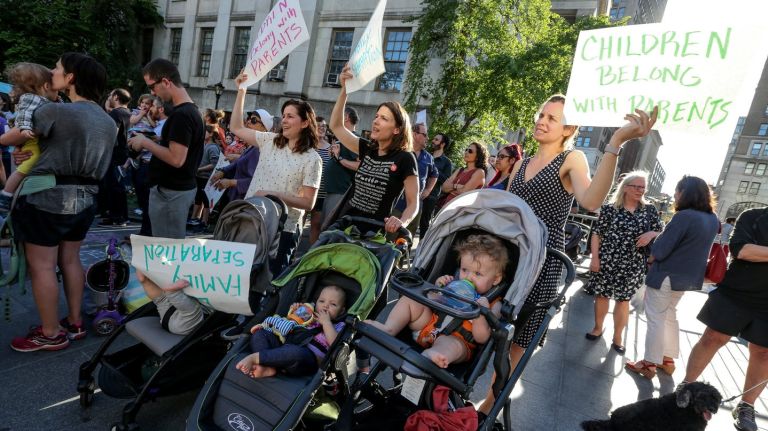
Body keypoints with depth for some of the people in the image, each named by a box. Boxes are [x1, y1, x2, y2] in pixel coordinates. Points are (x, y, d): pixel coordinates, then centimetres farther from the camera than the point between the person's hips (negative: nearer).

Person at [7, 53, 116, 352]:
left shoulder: (54, 111, -15)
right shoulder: (108, 122, 9)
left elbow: (13, 139, -2)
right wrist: (36, 155, 2)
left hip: (47, 198, -7)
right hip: (85, 198, 7)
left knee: (41, 266, 4)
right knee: (70, 260, 17)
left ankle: (50, 334, 15)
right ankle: (74, 323, 26)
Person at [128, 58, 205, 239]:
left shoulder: (181, 115, -20)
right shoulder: (190, 110, 11)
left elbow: (176, 159, -26)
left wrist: (146, 142, -14)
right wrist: (150, 143, 12)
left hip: (171, 191, -10)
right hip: (182, 187, 10)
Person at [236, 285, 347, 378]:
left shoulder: (338, 326, 16)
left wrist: (326, 322, -2)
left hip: (310, 357, -6)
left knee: (295, 352, -41)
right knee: (259, 333, -5)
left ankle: (254, 357, -33)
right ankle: (267, 367, -27)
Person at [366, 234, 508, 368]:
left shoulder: (493, 304, -2)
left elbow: (481, 339, -11)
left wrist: (480, 313, -29)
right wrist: (438, 287, -2)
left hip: (456, 339, -6)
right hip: (431, 323, 7)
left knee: (452, 344, -41)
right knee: (409, 299, -3)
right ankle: (389, 329, -24)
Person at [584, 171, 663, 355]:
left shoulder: (650, 210, 5)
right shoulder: (609, 208, -3)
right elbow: (597, 234, -3)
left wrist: (651, 234, -13)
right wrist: (595, 258, -9)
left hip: (632, 265, 2)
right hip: (607, 261, -1)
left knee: (623, 299, 8)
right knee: (602, 294, 9)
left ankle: (617, 337, 20)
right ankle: (598, 328, 30)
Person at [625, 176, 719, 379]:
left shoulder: (684, 216, -23)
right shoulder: (713, 219, 4)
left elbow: (661, 249, -21)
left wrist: (650, 259, -1)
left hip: (667, 275, -8)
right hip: (687, 277, 8)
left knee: (656, 319, 3)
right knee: (669, 316, 22)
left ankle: (649, 364, 11)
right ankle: (668, 359, 31)